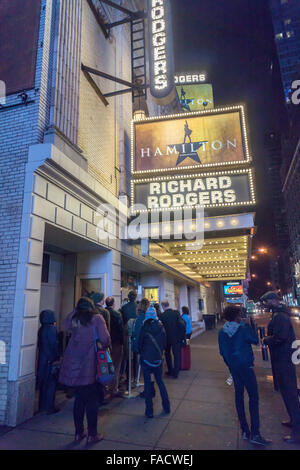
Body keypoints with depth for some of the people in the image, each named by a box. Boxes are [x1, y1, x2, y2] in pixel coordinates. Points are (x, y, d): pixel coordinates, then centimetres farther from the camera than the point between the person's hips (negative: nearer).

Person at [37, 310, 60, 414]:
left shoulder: (41, 329, 5)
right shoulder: (52, 329, -17)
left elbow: (39, 344, 11)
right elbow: (54, 345, -17)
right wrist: (57, 356, -8)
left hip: (42, 359, 8)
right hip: (50, 360, -8)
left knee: (43, 383, 17)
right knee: (51, 383, 2)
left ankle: (42, 406, 27)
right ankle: (49, 407, 7)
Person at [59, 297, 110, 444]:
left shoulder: (73, 317, 3)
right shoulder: (97, 318, -8)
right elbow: (105, 339, -14)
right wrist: (104, 346, 8)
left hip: (73, 365, 4)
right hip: (89, 365, -4)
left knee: (79, 398, 19)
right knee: (92, 400, 11)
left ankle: (78, 433, 30)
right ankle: (92, 435, 21)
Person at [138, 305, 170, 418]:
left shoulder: (144, 329, -13)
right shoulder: (161, 327, -5)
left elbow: (140, 344, -3)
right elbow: (164, 343, 3)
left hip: (146, 359, -3)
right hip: (158, 359, 3)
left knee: (147, 384, 6)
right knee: (160, 381, 18)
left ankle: (149, 411, 11)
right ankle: (166, 407, 23)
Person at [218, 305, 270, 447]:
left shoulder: (222, 332, 0)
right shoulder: (243, 329, -17)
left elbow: (222, 351, 6)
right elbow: (255, 340, -2)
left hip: (233, 367, 6)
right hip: (245, 366, -6)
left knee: (239, 395, 13)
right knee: (253, 397, 1)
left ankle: (245, 431, 20)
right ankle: (255, 434, 0)